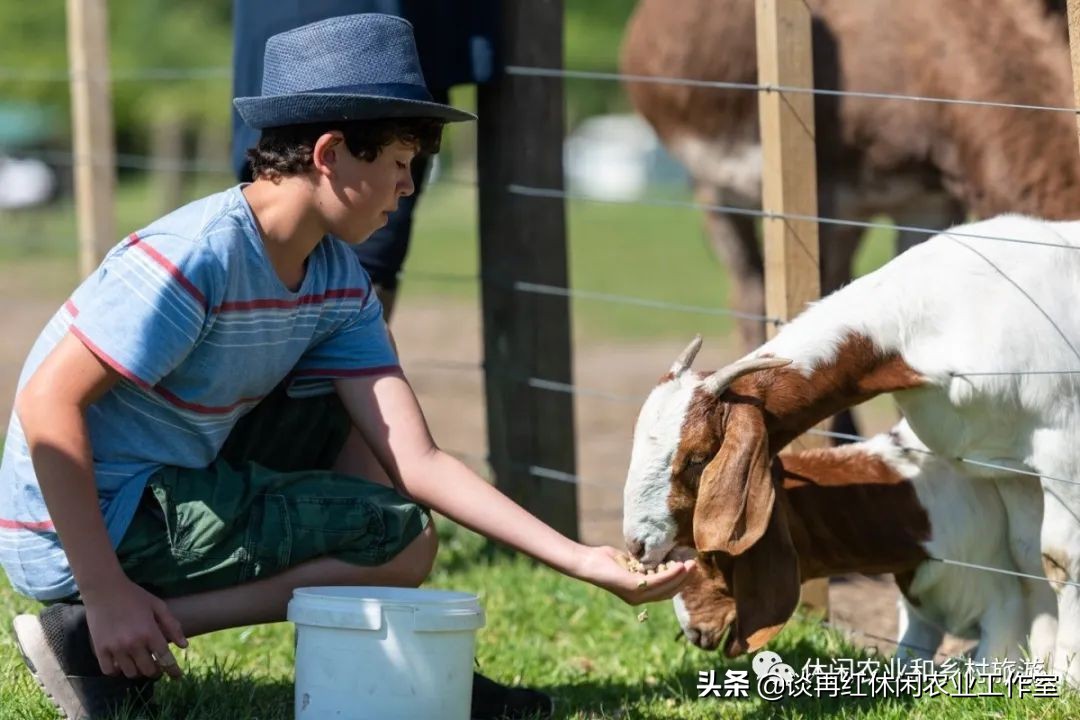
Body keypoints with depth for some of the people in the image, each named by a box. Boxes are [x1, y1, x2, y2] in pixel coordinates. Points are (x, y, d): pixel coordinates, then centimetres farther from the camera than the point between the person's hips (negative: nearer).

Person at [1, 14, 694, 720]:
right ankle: (94, 638, -14)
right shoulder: (199, 255, -23)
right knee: (403, 543, -9)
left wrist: (583, 561, -10)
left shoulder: (340, 283, 4)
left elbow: (416, 462, -2)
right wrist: (105, 592, -30)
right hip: (75, 534, -9)